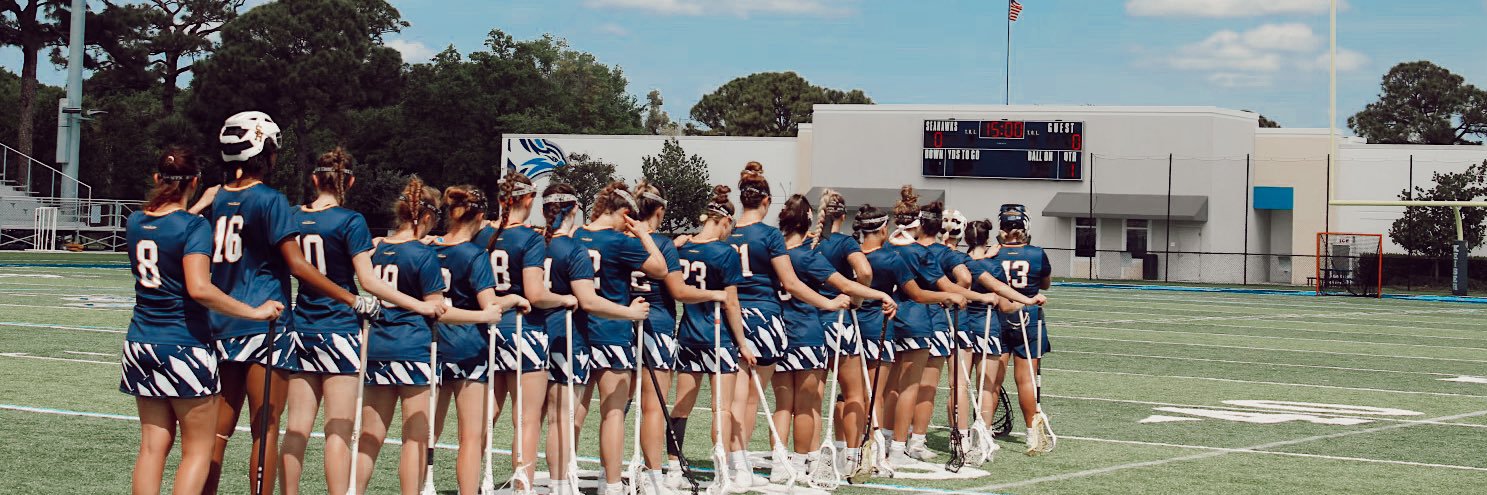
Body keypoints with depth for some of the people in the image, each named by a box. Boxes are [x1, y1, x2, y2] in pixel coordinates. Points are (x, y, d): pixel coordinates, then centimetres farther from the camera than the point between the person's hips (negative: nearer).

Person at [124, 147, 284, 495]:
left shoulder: (136, 222, 6)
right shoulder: (195, 226, -14)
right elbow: (199, 289, -26)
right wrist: (254, 312, -20)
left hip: (141, 345, 6)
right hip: (185, 346, -6)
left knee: (152, 446, 9)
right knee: (198, 450, 3)